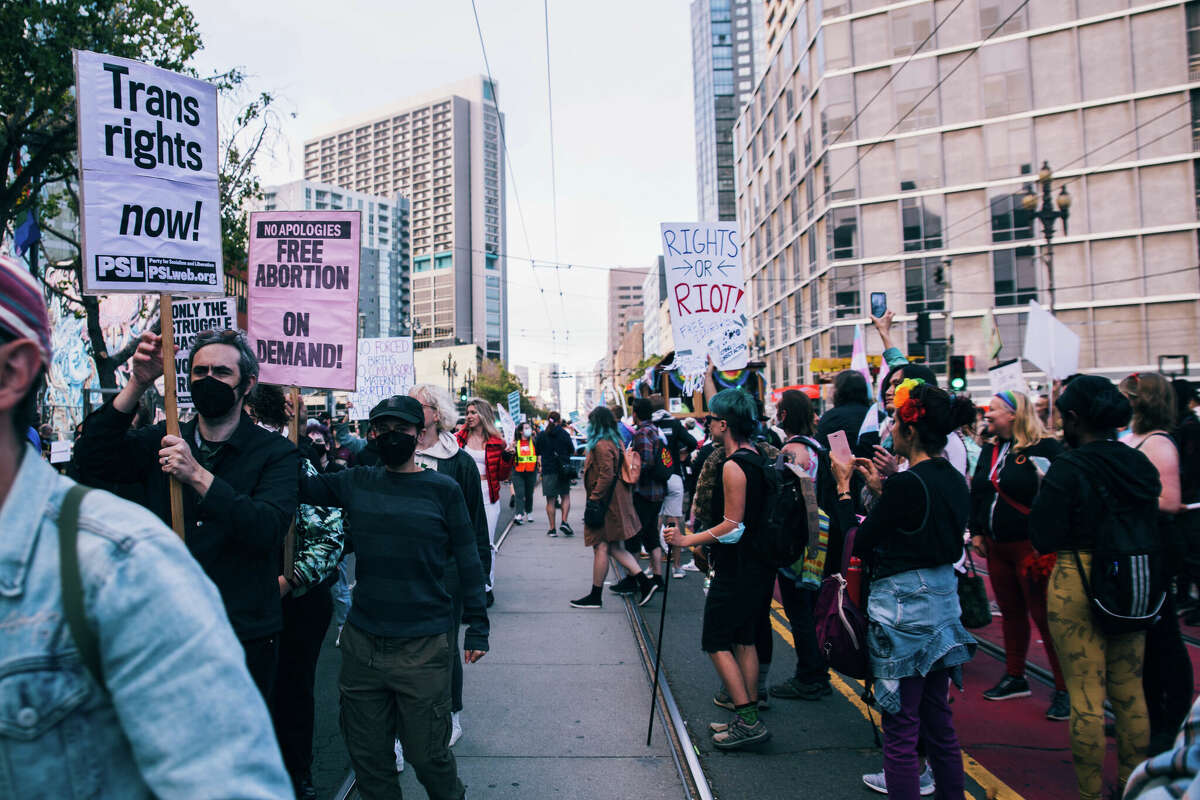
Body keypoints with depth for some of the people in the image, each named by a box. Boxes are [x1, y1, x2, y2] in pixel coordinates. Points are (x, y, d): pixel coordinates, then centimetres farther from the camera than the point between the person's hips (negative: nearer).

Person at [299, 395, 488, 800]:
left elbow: (467, 561, -1)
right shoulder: (357, 482, 5)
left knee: (427, 753, 7)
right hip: (361, 641, 3)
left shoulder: (442, 489, -4)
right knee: (366, 752, 15)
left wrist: (477, 627, -1)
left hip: (423, 645, -3)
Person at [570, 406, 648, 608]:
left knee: (601, 547, -2)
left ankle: (595, 596, 7)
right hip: (616, 502, 10)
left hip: (606, 503, -10)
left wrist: (594, 500, -19)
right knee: (615, 547, 12)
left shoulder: (601, 446, -16)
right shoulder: (615, 442, 15)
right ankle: (644, 582, 8)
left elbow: (606, 476, -23)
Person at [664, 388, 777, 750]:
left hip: (736, 570, -9)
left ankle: (747, 721, -1)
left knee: (716, 642, 0)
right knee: (744, 640, 16)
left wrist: (686, 540, -17)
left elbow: (733, 526, -21)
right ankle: (748, 719, 22)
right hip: (760, 567, 9)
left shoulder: (733, 466, -19)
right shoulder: (759, 459, 9)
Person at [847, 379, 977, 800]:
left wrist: (844, 489, -4)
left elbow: (860, 544, -13)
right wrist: (881, 491, 15)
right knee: (939, 721, 19)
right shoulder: (955, 480, 6)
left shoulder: (906, 483, -20)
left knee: (900, 729, 1)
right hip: (942, 599, 9)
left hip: (903, 604, -9)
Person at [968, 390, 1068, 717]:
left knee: (1045, 616, -3)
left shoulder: (1044, 448, -11)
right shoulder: (990, 450, 13)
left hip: (1030, 546, -7)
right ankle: (1015, 678, 29)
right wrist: (976, 531, 13)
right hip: (997, 547, 8)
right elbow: (976, 493, 19)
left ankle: (1065, 689, 7)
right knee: (1010, 612, 17)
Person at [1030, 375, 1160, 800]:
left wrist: (1042, 494, -2)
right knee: (1130, 689, 16)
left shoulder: (1068, 468, -15)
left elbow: (1044, 540, -14)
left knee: (1085, 691, 2)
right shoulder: (1140, 463, 3)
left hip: (1076, 584, -6)